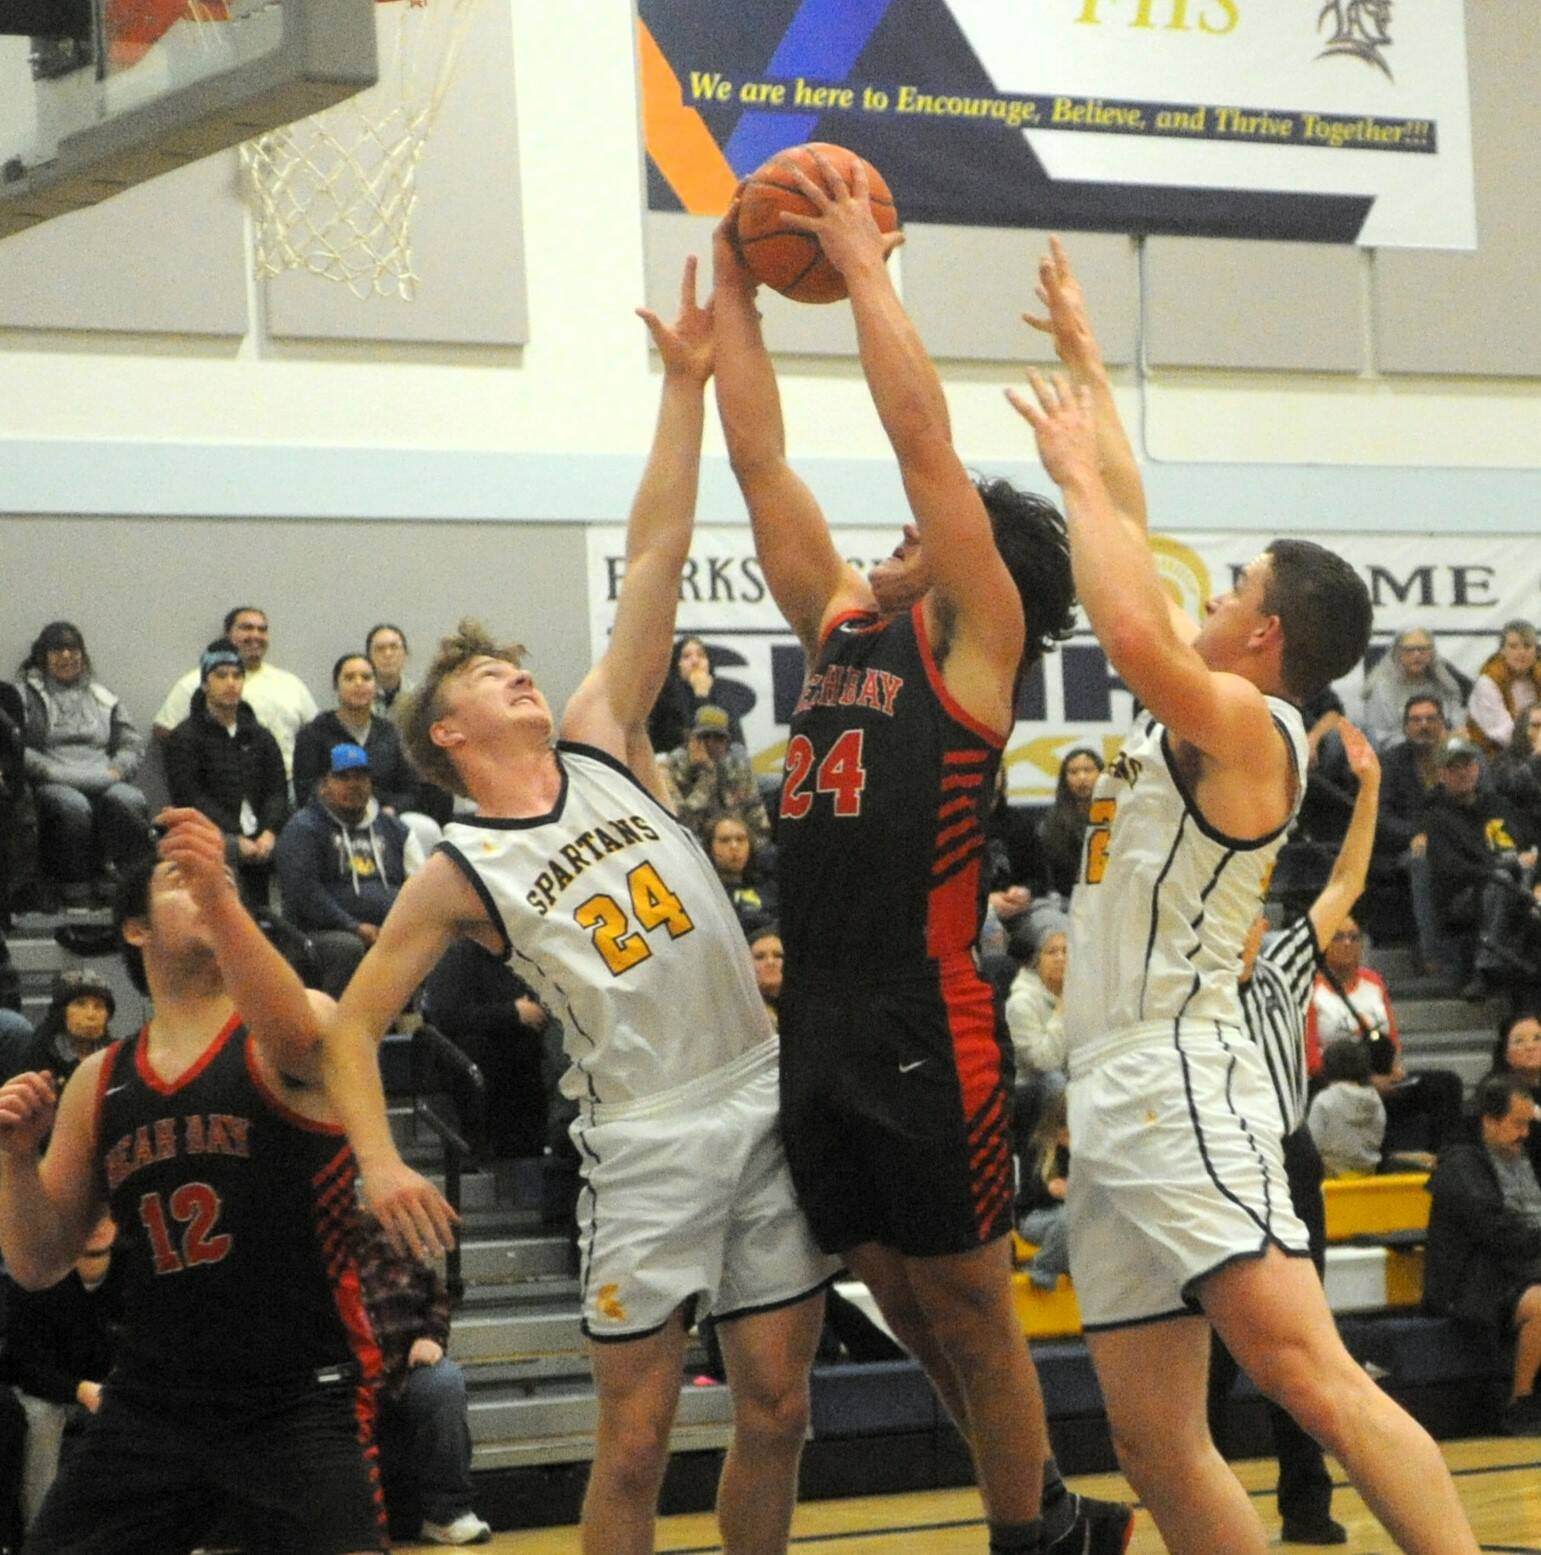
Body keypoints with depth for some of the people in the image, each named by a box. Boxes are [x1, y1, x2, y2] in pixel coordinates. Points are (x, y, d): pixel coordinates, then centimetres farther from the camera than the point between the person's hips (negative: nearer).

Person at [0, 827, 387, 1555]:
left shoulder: (285, 1036, -1)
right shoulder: (98, 1084, 10)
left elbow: (290, 1028, -28)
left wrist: (221, 895, -43)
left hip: (299, 1405, -4)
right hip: (148, 1406, 4)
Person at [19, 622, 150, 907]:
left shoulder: (102, 698, 26)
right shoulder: (27, 696, 14)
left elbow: (133, 744, 21)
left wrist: (117, 770, 0)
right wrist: (50, 770, -12)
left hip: (103, 782, 3)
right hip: (53, 784, -3)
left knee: (130, 802, -34)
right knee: (74, 808, -40)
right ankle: (76, 894, -33)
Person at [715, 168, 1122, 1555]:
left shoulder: (971, 643, -2)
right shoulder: (844, 629, 16)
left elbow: (922, 434, -10)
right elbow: (761, 457, 15)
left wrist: (864, 264, -5)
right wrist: (734, 281, 13)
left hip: (926, 1030, -7)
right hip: (821, 1026, 7)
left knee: (965, 1301, 2)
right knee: (900, 1297, 13)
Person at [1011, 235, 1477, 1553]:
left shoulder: (1246, 724, -7)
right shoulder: (1196, 714, 18)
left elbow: (1132, 628, -27)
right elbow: (1134, 540, 28)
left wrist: (1079, 474, -12)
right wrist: (1084, 360, 32)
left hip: (1185, 1088, -10)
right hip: (1114, 1096, 10)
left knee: (1310, 1377, -23)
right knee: (1156, 1445, 4)